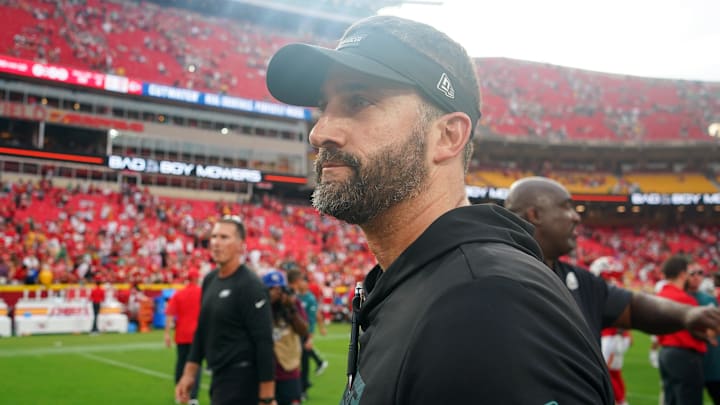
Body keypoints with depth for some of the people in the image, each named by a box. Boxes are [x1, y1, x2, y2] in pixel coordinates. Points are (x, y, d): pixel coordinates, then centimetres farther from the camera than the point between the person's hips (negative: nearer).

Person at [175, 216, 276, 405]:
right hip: (219, 376, 8)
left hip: (241, 381, -8)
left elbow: (264, 342, -18)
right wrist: (189, 373, 16)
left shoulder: (250, 285, -15)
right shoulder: (210, 280, 9)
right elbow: (202, 331, 18)